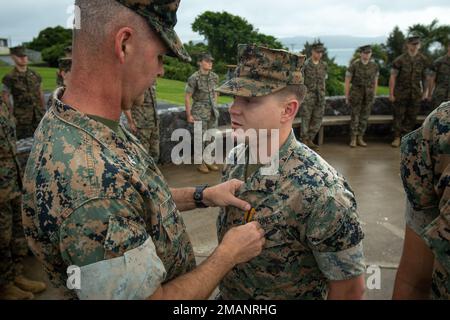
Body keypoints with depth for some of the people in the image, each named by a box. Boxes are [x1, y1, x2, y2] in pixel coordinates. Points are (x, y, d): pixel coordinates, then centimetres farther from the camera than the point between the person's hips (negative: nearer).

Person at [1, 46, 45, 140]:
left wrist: (44, 111, 11)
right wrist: (12, 115, -5)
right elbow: (5, 98, -1)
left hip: (39, 117, 4)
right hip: (22, 120, -4)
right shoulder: (10, 78, -5)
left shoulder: (35, 75, 7)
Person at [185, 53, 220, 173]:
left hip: (213, 112, 6)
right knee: (200, 138, 1)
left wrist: (215, 108, 16)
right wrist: (189, 115, -10)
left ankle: (209, 161, 22)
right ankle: (200, 163, 14)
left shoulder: (214, 77, 4)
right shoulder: (194, 78, -13)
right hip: (200, 112, -5)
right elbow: (187, 97, -10)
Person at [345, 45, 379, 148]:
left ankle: (360, 139, 14)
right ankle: (353, 139, 7)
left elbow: (375, 81, 10)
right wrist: (347, 97, -6)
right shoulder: (354, 65, -10)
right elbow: (347, 81, -6)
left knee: (364, 117, 5)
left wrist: (374, 96, 10)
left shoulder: (374, 65, 1)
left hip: (369, 94, 3)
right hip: (356, 93, -3)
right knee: (355, 116, -3)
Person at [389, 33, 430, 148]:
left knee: (412, 117, 6)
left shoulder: (423, 60, 3)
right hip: (401, 92, -3)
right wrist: (391, 93, -9)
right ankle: (397, 137, 10)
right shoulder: (400, 60, -8)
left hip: (416, 93, 3)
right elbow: (393, 77, -7)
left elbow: (425, 77, 9)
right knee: (398, 116, 1)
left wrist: (425, 91, 7)